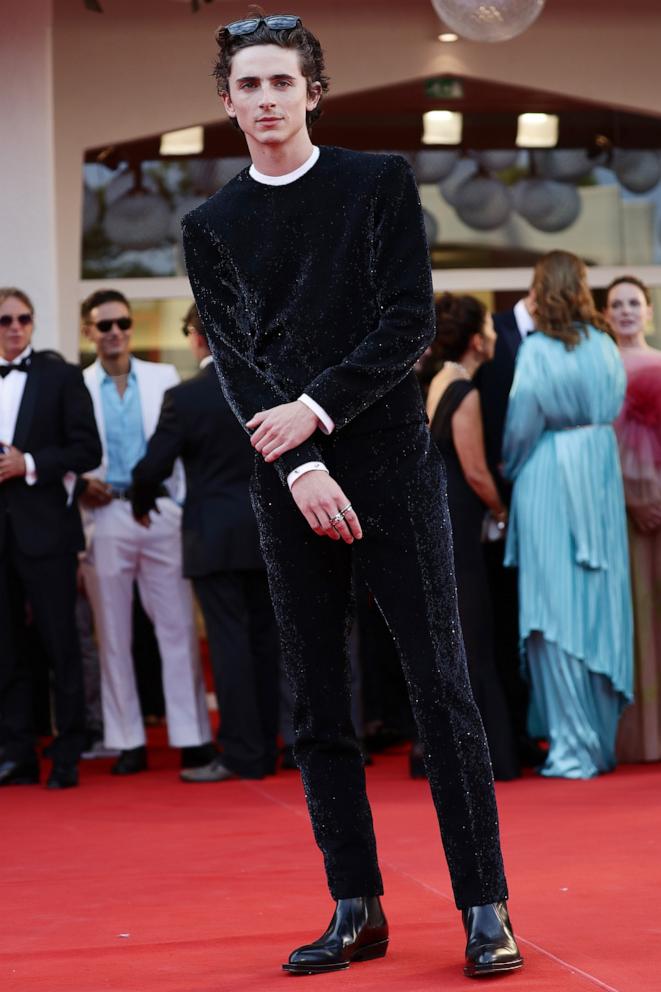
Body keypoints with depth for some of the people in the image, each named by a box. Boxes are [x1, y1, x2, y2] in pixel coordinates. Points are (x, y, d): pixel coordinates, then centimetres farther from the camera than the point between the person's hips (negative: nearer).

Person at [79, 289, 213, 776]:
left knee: (178, 626, -1)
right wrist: (80, 485, -16)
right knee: (114, 633, 5)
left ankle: (193, 736, 3)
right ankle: (127, 740, 11)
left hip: (162, 513, 0)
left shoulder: (164, 378, 8)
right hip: (106, 518, 0)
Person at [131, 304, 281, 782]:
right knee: (263, 638, 11)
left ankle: (241, 755, -4)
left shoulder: (184, 397, -11)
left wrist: (142, 505, 11)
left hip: (214, 535, -5)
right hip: (268, 531, 5)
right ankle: (266, 748, 17)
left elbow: (153, 467, -9)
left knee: (229, 641, -3)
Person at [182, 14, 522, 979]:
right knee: (318, 706, 3)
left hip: (392, 462, -2)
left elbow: (410, 322, -3)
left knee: (440, 683, -5)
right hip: (288, 481, 2)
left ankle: (486, 907, -1)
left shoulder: (381, 182, 6)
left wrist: (318, 408, -13)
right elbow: (234, 363, 1)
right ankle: (357, 909, 10)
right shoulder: (211, 225, 10)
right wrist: (297, 469, -13)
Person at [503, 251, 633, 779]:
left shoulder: (537, 350, -11)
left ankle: (574, 745, 0)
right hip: (600, 478, 5)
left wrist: (510, 473, 6)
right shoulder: (605, 346, 2)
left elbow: (522, 425, -9)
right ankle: (603, 740, 16)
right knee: (599, 606, 10)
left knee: (558, 611, -1)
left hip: (549, 480, -5)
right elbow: (615, 407, 7)